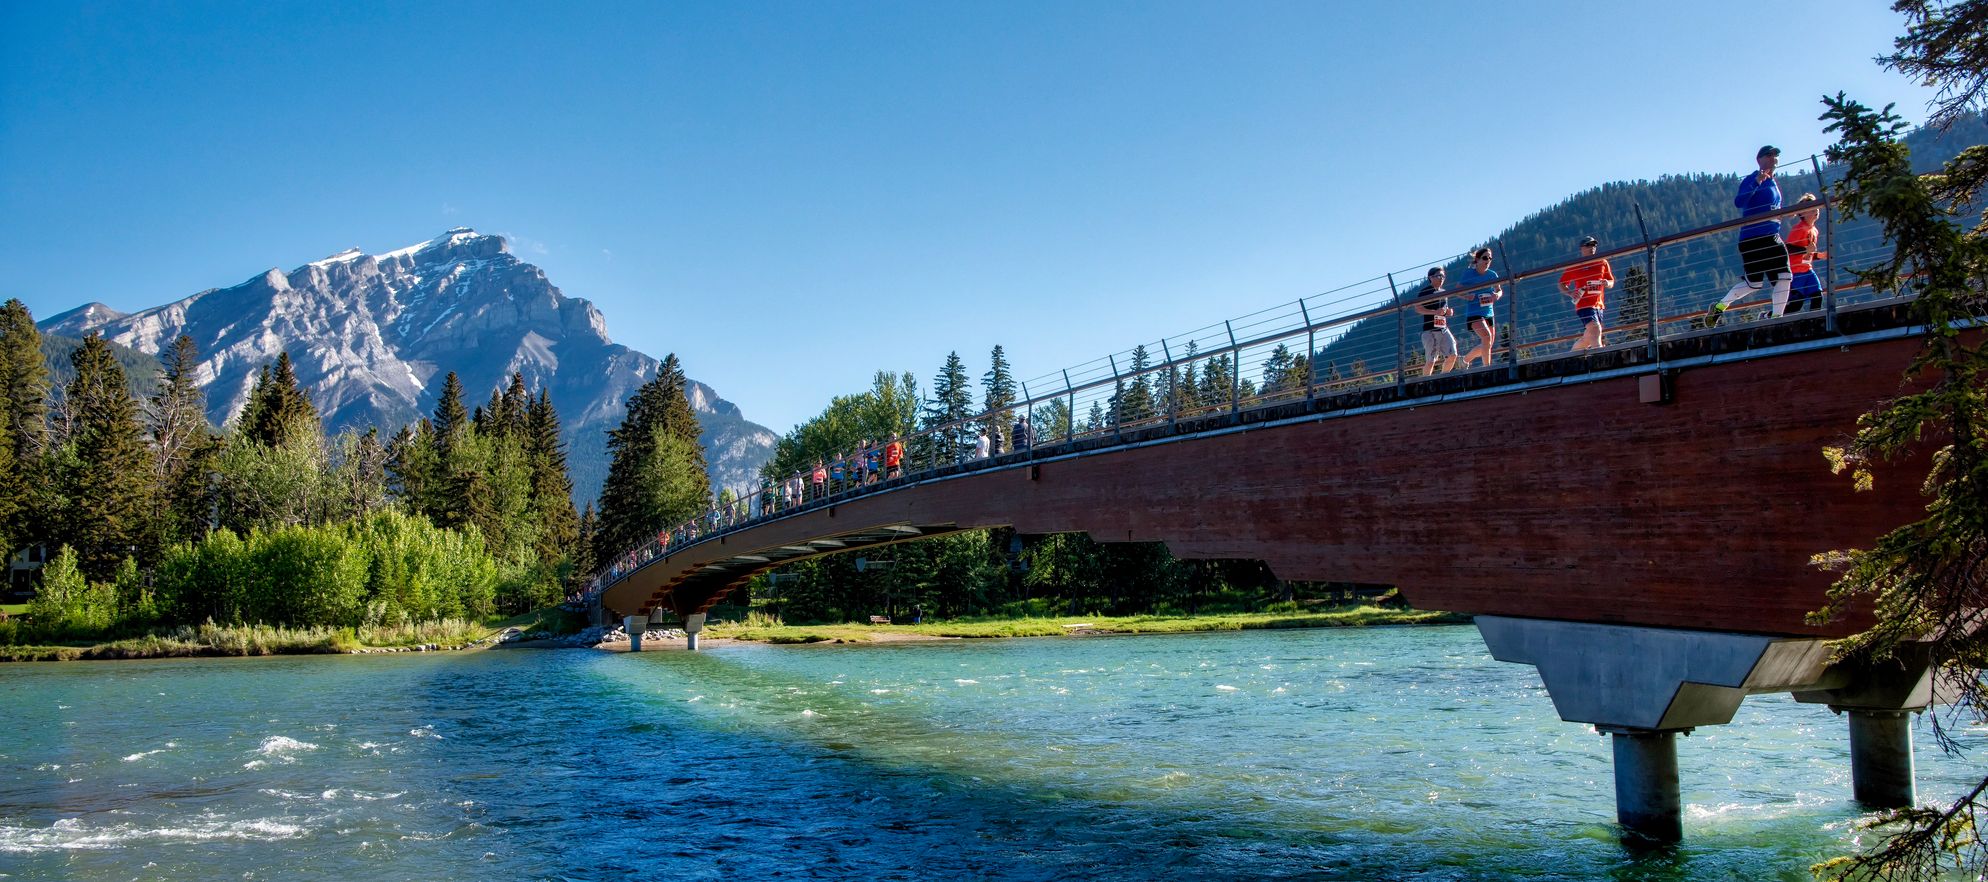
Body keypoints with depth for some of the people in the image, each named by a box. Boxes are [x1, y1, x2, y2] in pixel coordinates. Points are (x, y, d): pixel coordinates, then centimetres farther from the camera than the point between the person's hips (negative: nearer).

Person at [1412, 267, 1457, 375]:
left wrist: (1449, 312, 7)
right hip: (1430, 330, -7)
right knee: (1431, 361, -8)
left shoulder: (1443, 292, 20)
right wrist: (1435, 312, -22)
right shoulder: (1425, 291, -4)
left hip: (1444, 329, 7)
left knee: (1452, 355, -5)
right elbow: (1418, 308, -12)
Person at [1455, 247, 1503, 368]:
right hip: (1474, 313, -6)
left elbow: (1499, 290, 15)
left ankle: (1466, 358, 33)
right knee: (1487, 337, -26)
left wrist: (1497, 295, -9)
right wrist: (1466, 296, -22)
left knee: (1489, 344, 11)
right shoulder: (1468, 273, -7)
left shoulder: (1492, 274, 4)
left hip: (1489, 313, 6)